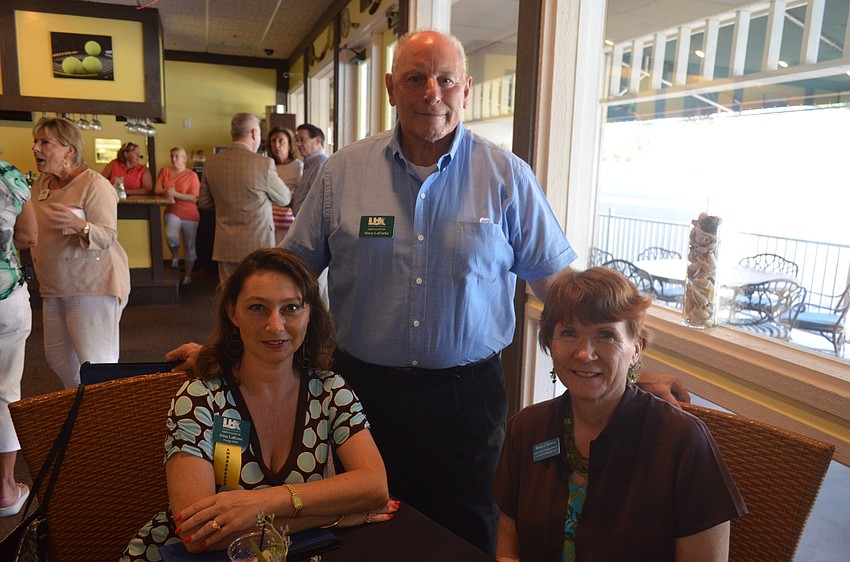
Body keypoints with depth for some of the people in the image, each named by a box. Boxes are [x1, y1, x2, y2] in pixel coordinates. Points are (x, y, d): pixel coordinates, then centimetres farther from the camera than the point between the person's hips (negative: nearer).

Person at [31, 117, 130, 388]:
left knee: (96, 366, -9)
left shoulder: (94, 184, -13)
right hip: (54, 287, 8)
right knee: (57, 358, 16)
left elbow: (107, 237, -19)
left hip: (93, 285, -8)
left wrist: (78, 225, -36)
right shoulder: (40, 184, 10)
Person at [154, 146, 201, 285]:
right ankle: (175, 256, 5)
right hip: (172, 212, 1)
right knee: (171, 236, -27)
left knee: (189, 246, 7)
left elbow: (194, 198, -12)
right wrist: (165, 191, -21)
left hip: (190, 214, -1)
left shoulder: (192, 175, -5)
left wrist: (175, 194, -22)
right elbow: (156, 189, 1)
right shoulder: (165, 171, 6)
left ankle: (188, 275, 25)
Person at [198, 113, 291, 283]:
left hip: (225, 246, 5)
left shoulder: (211, 163, 1)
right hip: (256, 244, -4)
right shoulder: (264, 164, -13)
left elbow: (203, 202, 11)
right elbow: (284, 199, 1)